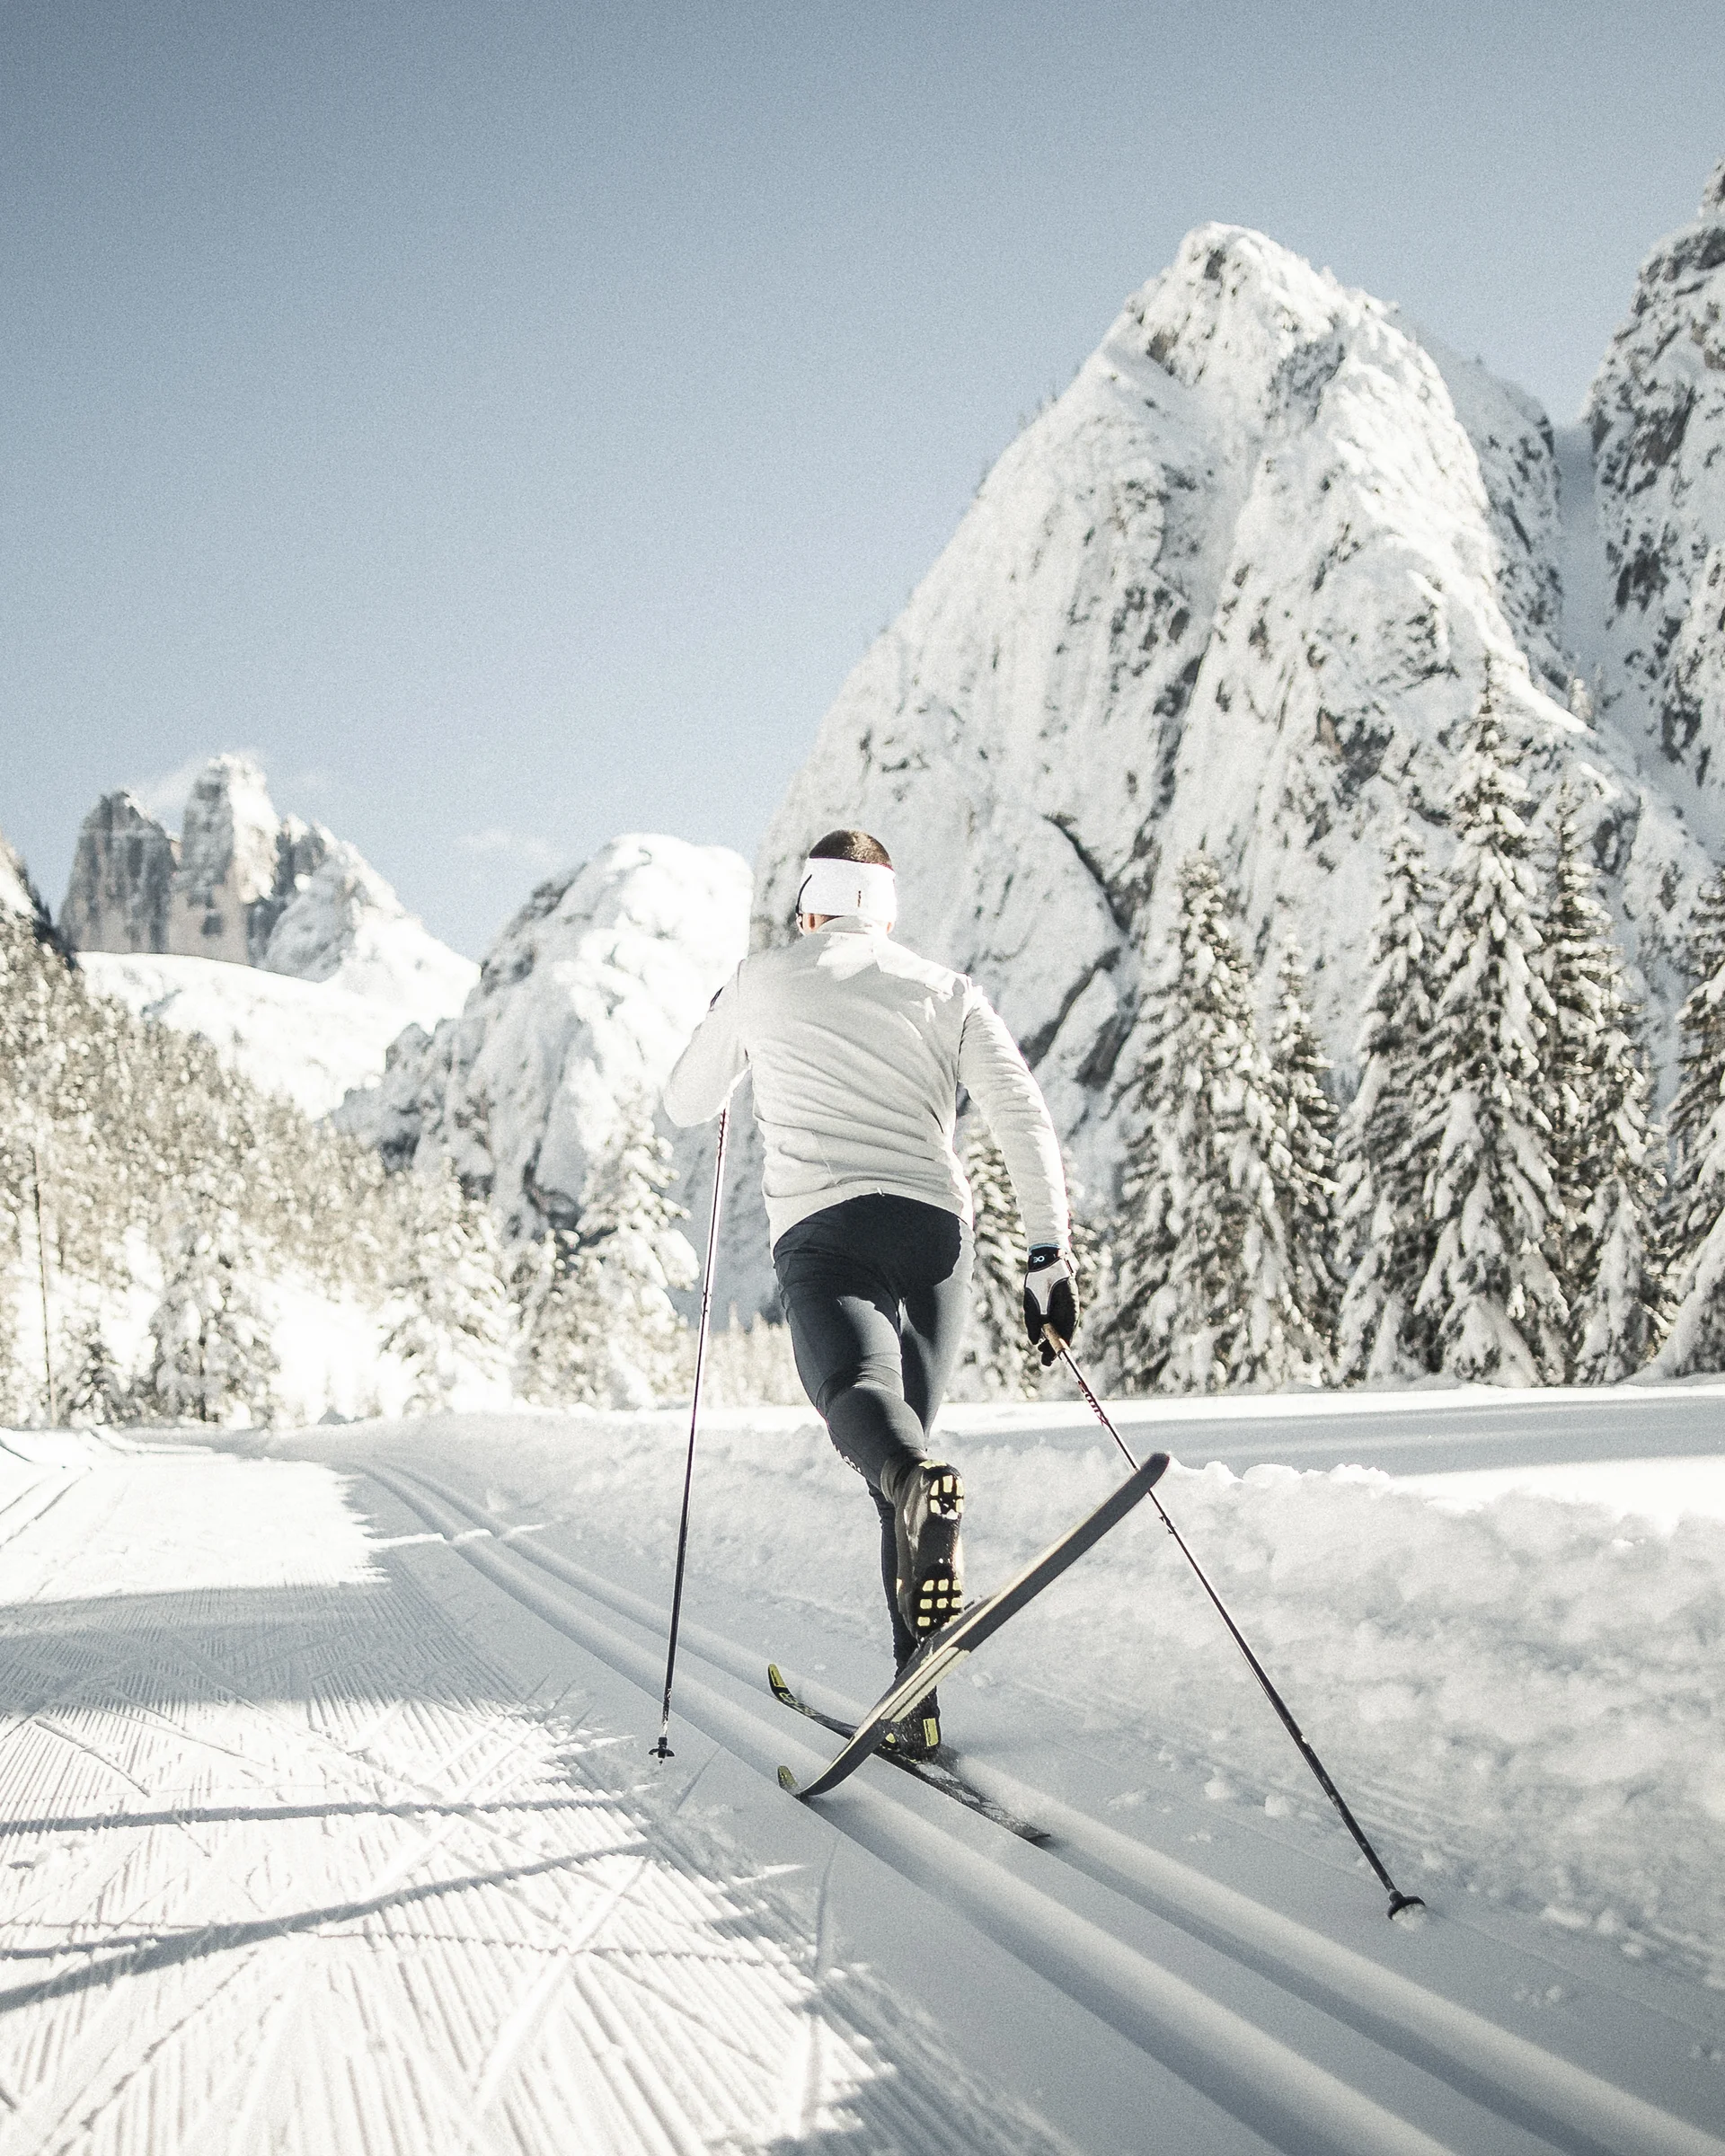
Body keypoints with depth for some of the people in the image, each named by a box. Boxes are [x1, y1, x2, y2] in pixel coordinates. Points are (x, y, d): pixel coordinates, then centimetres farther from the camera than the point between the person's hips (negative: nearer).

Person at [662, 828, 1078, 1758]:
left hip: (822, 1229, -3)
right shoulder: (947, 991, 17)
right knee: (905, 1434, 13)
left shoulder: (759, 983, 15)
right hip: (936, 1229, 3)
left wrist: (727, 1024, 47)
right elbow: (1025, 1121, 4)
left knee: (859, 1394, -25)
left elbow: (685, 1104, 29)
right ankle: (915, 1699, 9)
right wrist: (1049, 1255, 3)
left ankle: (920, 1482, -64)